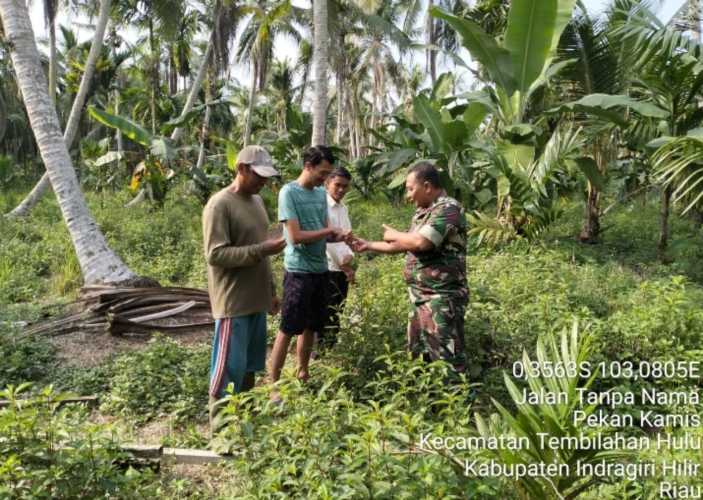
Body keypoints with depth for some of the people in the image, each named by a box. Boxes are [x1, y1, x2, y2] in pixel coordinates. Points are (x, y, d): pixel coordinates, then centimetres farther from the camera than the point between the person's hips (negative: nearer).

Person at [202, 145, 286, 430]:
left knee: (249, 366, 17)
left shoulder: (256, 200, 13)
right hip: (233, 303, -8)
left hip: (256, 300, 8)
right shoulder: (219, 205, -14)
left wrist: (271, 291, 19)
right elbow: (215, 254, -20)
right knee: (229, 369, 0)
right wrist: (262, 250, -25)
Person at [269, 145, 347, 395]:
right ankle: (273, 384, 8)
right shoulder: (289, 192, -11)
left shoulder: (321, 194, 11)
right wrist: (329, 231, -13)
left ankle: (303, 374, 31)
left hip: (320, 270, 7)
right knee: (288, 329, -2)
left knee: (311, 327, 16)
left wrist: (340, 237, -7)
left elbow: (323, 233, 13)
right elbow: (295, 236, -18)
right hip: (298, 271, -7)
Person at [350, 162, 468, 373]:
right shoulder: (422, 212, 15)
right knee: (418, 353, 18)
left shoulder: (448, 209, -16)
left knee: (447, 357, -4)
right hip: (421, 296, 10)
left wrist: (394, 234, -9)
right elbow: (403, 246, 24)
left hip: (442, 297, -10)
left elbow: (421, 242, -27)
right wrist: (368, 245, 20)